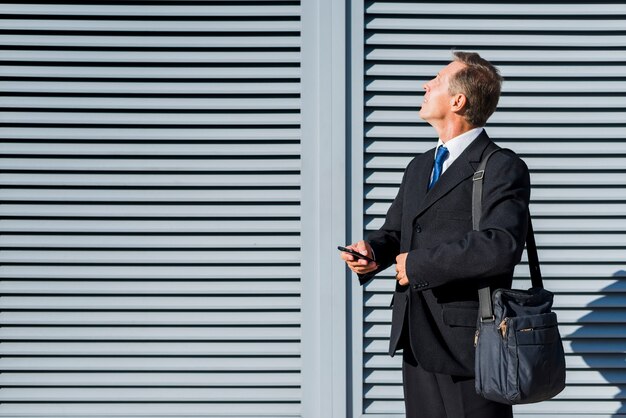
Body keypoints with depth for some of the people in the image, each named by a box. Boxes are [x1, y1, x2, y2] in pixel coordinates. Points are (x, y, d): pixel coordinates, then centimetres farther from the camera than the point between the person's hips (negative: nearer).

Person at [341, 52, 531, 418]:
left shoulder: (503, 169, -11)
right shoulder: (419, 167, 16)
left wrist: (417, 263, -18)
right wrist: (370, 252, -2)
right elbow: (394, 233, 23)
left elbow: (502, 246, -26)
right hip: (417, 343, 7)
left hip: (468, 346, -7)